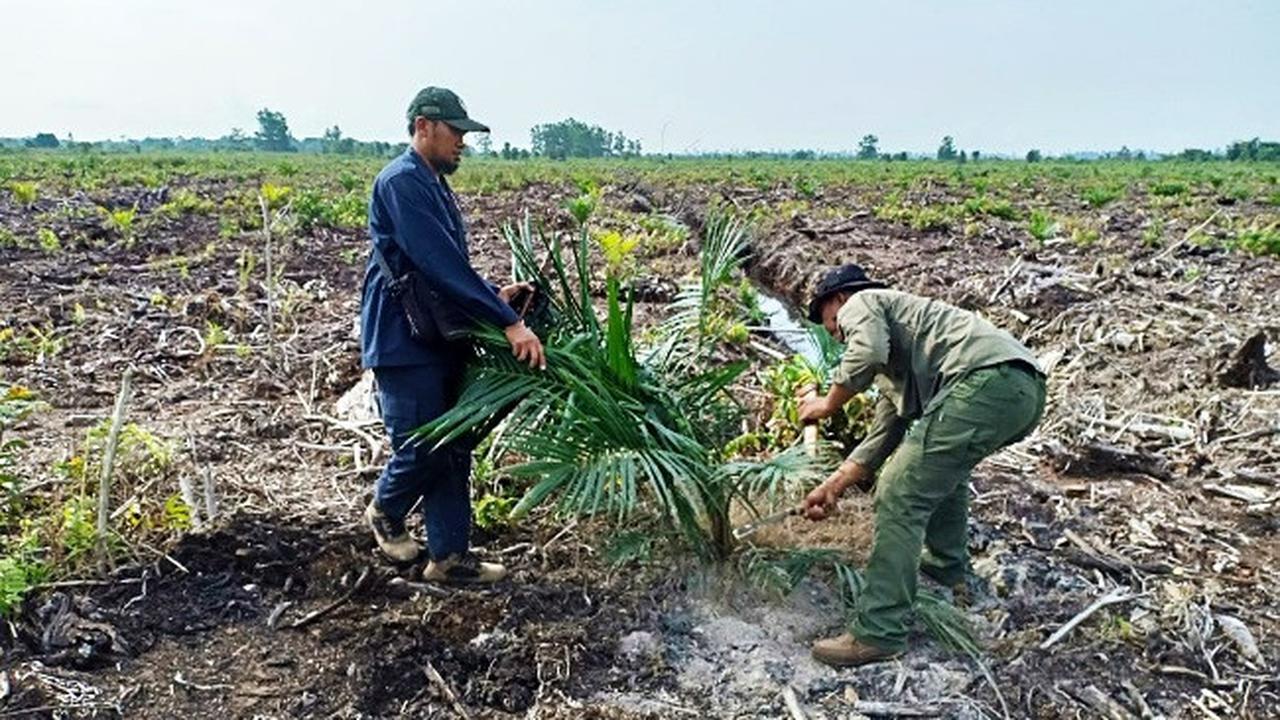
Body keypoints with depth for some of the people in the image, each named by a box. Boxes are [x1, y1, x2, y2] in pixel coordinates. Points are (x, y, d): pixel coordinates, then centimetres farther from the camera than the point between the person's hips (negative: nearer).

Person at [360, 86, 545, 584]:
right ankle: (384, 512, 29)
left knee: (454, 451, 9)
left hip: (442, 340, 10)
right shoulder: (401, 181, -15)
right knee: (421, 451, -2)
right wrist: (508, 321, -26)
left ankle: (450, 556, 18)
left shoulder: (434, 185, 16)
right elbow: (441, 265, -25)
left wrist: (493, 295, 4)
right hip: (404, 342, -9)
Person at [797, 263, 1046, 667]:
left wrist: (827, 404, 3)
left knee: (901, 499, -6)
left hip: (985, 380, -10)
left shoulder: (861, 304, 12)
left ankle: (879, 634, -3)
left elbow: (867, 352, -12)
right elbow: (881, 438, 34)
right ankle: (948, 566, 46)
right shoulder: (892, 367, 36)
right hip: (1026, 388, 10)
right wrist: (832, 488, 36)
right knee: (942, 466, 35)